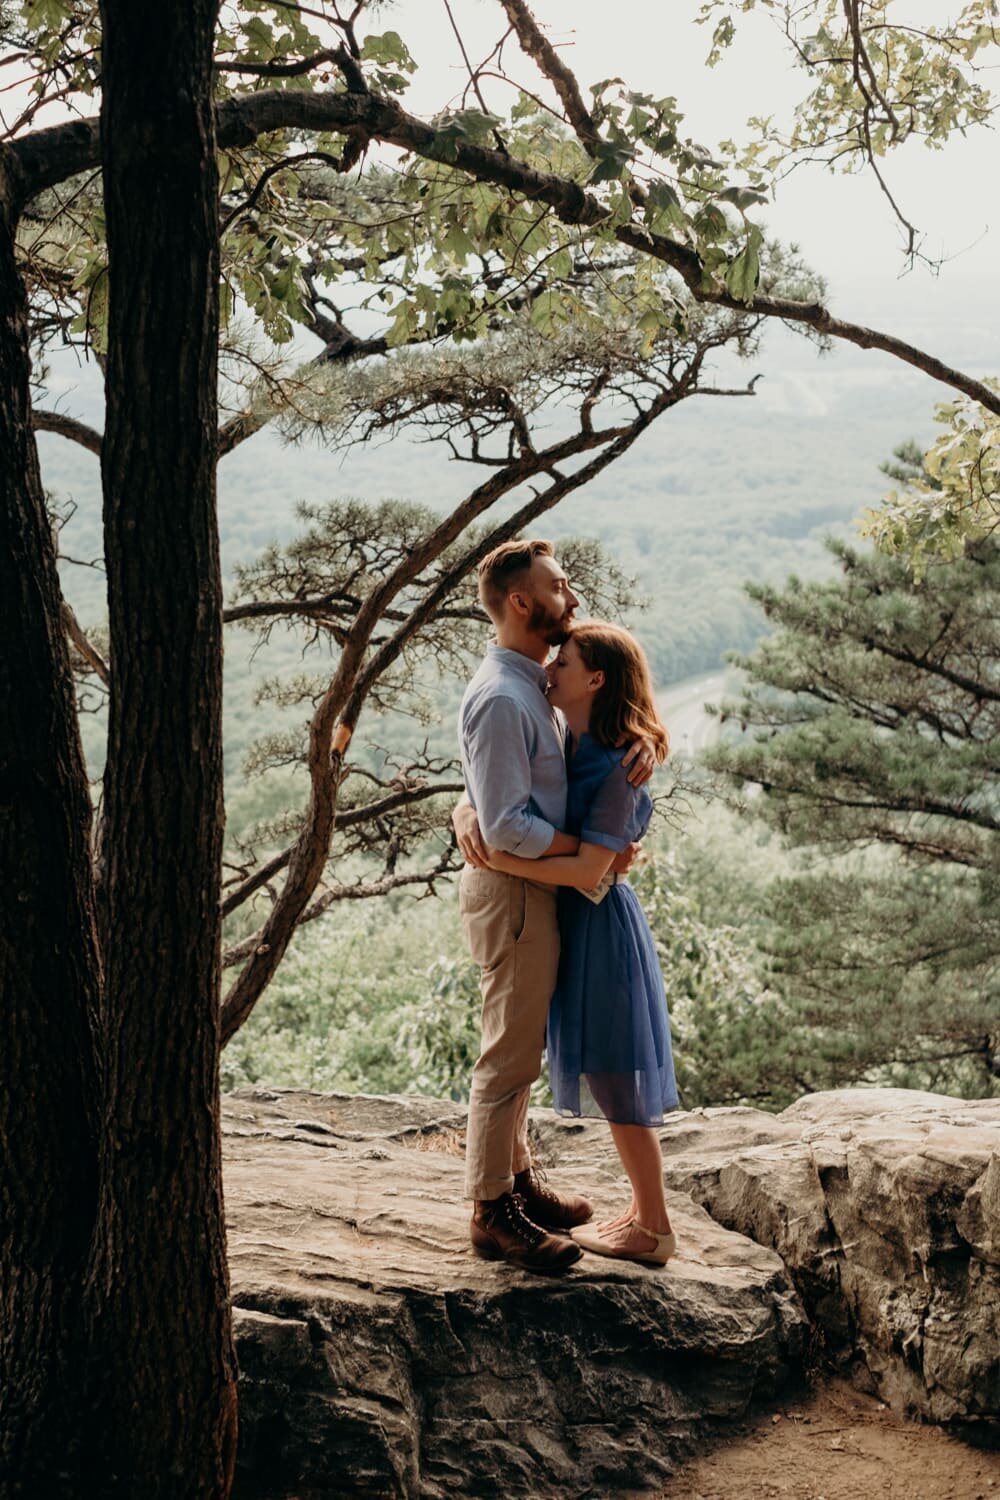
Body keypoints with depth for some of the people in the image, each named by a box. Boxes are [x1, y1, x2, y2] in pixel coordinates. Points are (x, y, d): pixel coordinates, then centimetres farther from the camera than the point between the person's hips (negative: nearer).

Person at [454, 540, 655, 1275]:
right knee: (510, 1053, 0)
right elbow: (507, 827, -25)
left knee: (523, 1046, 20)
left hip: (539, 884, 10)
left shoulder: (542, 684, 9)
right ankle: (494, 1212, 12)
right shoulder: (501, 700, -22)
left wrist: (642, 742, -6)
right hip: (514, 890, -10)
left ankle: (518, 1177, 35)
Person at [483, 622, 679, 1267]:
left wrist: (504, 861, -22)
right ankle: (645, 1210, 29)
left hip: (600, 924, -9)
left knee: (615, 1079, 2)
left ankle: (655, 1230, 15)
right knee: (608, 1076, 17)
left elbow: (588, 869, -24)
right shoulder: (565, 747, 5)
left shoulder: (619, 766, -20)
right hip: (576, 922, 9)